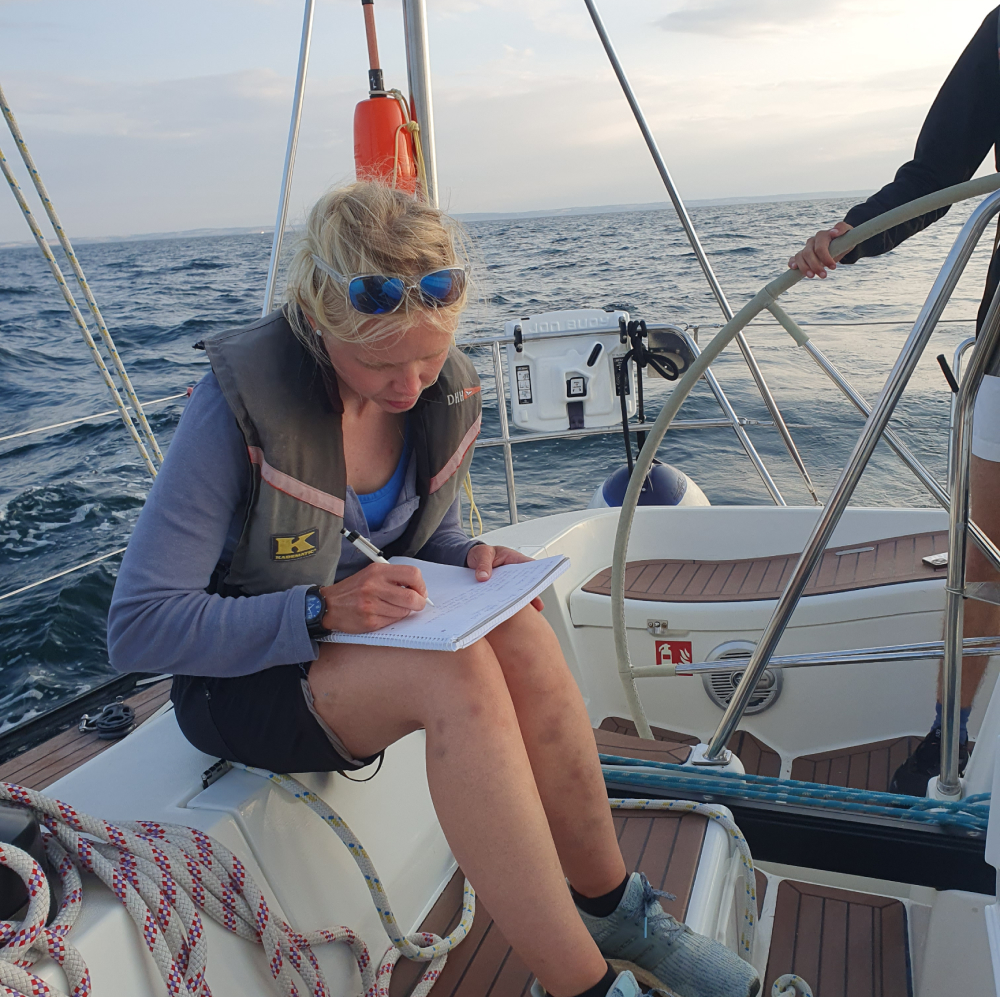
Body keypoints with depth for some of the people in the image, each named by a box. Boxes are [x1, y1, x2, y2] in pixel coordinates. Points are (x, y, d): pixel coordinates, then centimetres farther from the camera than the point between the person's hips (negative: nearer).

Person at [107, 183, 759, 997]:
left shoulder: (447, 392, -6)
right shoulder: (239, 406, -24)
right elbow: (136, 628, -22)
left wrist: (473, 559, -13)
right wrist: (323, 610, -34)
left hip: (357, 631, 5)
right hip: (238, 676, -5)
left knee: (520, 633, -27)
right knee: (456, 674, -34)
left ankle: (609, 905, -8)